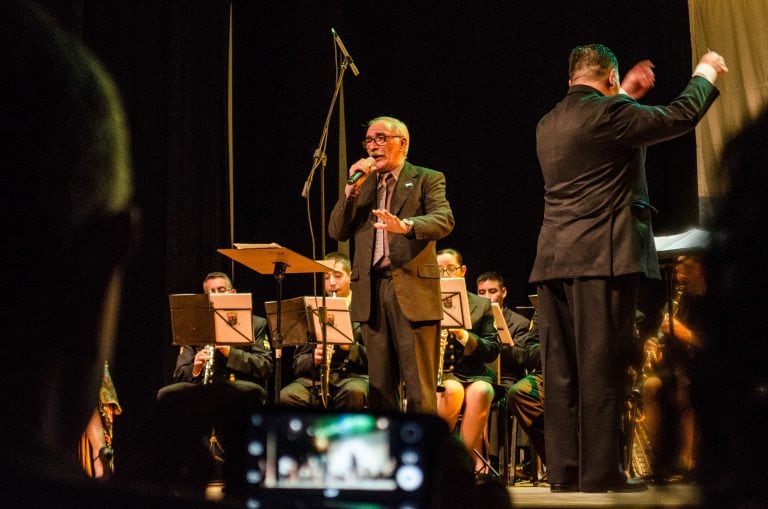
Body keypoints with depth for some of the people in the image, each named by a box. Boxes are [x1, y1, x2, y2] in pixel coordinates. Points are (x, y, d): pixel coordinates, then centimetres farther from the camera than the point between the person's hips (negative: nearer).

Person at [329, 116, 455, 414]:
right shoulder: (361, 186, 20)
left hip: (413, 291, -4)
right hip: (371, 292, 4)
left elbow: (444, 220, -12)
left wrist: (406, 226, -31)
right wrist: (352, 188, -2)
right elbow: (337, 232, 9)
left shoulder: (427, 179, 6)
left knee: (419, 386, -6)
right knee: (380, 386, 6)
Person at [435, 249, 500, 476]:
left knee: (480, 392, -35)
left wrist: (464, 336, -14)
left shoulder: (481, 305, 13)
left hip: (473, 373, 1)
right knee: (452, 391, -36)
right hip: (437, 373, -1)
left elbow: (492, 351, 4)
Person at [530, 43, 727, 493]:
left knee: (561, 370, 6)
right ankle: (600, 471, -5)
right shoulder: (608, 114, -8)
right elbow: (679, 117, -2)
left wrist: (626, 96, 41)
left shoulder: (548, 125, 16)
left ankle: (564, 469, 7)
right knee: (601, 367, -6)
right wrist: (707, 73, 15)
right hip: (603, 256, -7)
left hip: (553, 261, 7)